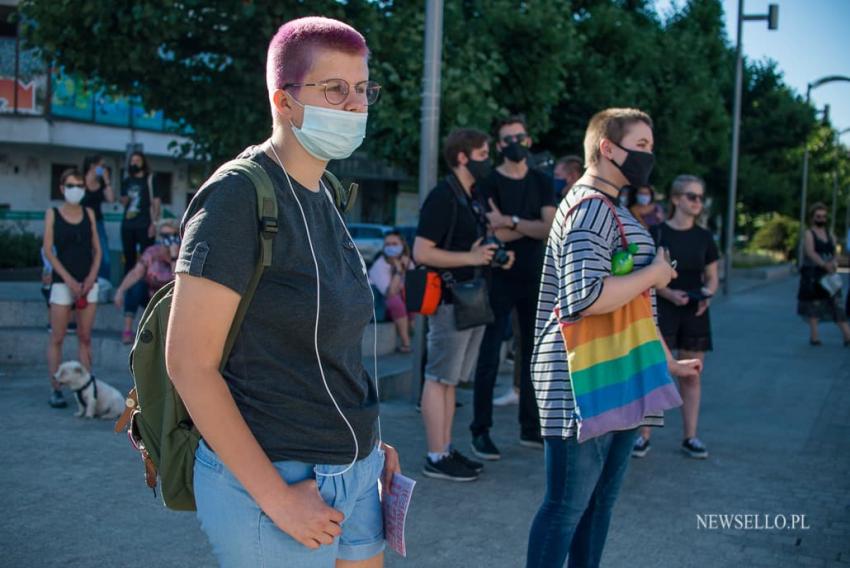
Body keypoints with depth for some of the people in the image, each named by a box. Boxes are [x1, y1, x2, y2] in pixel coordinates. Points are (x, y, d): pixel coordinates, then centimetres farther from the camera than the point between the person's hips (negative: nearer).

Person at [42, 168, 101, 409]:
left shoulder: (89, 213, 10)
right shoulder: (52, 214, 2)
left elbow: (97, 249, 9)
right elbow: (48, 250, -3)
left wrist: (91, 277, -6)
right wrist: (69, 280, -11)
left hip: (88, 283, 3)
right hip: (62, 282, -3)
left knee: (85, 338, 4)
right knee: (57, 338, -2)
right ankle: (55, 391, 2)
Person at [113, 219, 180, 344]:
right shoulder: (151, 253, -11)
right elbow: (136, 273, -23)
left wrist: (174, 257, -34)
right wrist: (120, 290, -37)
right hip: (149, 296, 1)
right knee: (135, 285, -28)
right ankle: (127, 330, -23)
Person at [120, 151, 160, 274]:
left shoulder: (150, 180, 1)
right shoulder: (126, 181, 14)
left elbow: (155, 202, -4)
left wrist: (154, 223, -13)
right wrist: (125, 199, -3)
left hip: (145, 225, -5)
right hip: (127, 225, 5)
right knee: (129, 258, 10)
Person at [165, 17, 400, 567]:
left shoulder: (321, 197, 8)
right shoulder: (238, 197, -16)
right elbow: (189, 363, -19)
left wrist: (368, 439, 9)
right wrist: (276, 498, -19)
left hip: (353, 474, 8)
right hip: (269, 478, -7)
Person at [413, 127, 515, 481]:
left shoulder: (473, 197, 16)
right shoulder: (442, 197, -13)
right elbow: (421, 252, -20)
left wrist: (495, 256, 9)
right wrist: (470, 257, -21)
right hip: (449, 301, -10)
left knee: (450, 379, 14)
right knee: (438, 378, -3)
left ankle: (445, 449, 21)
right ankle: (436, 458, 2)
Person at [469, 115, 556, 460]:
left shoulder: (541, 182, 10)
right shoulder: (490, 183, -2)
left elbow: (552, 229, -4)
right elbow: (496, 234, -15)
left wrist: (511, 221, -13)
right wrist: (534, 226, -7)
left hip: (534, 279, 5)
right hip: (500, 279, -5)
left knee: (533, 355, 10)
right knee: (489, 358, -3)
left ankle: (530, 428, 21)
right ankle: (481, 432, 2)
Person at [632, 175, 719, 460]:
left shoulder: (704, 237, 8)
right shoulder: (657, 233, -3)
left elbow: (712, 277, 14)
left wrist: (708, 293, -7)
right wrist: (669, 292, -19)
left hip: (695, 312, 4)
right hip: (662, 309, -4)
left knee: (691, 375, 7)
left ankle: (690, 437, 16)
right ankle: (644, 435, 2)